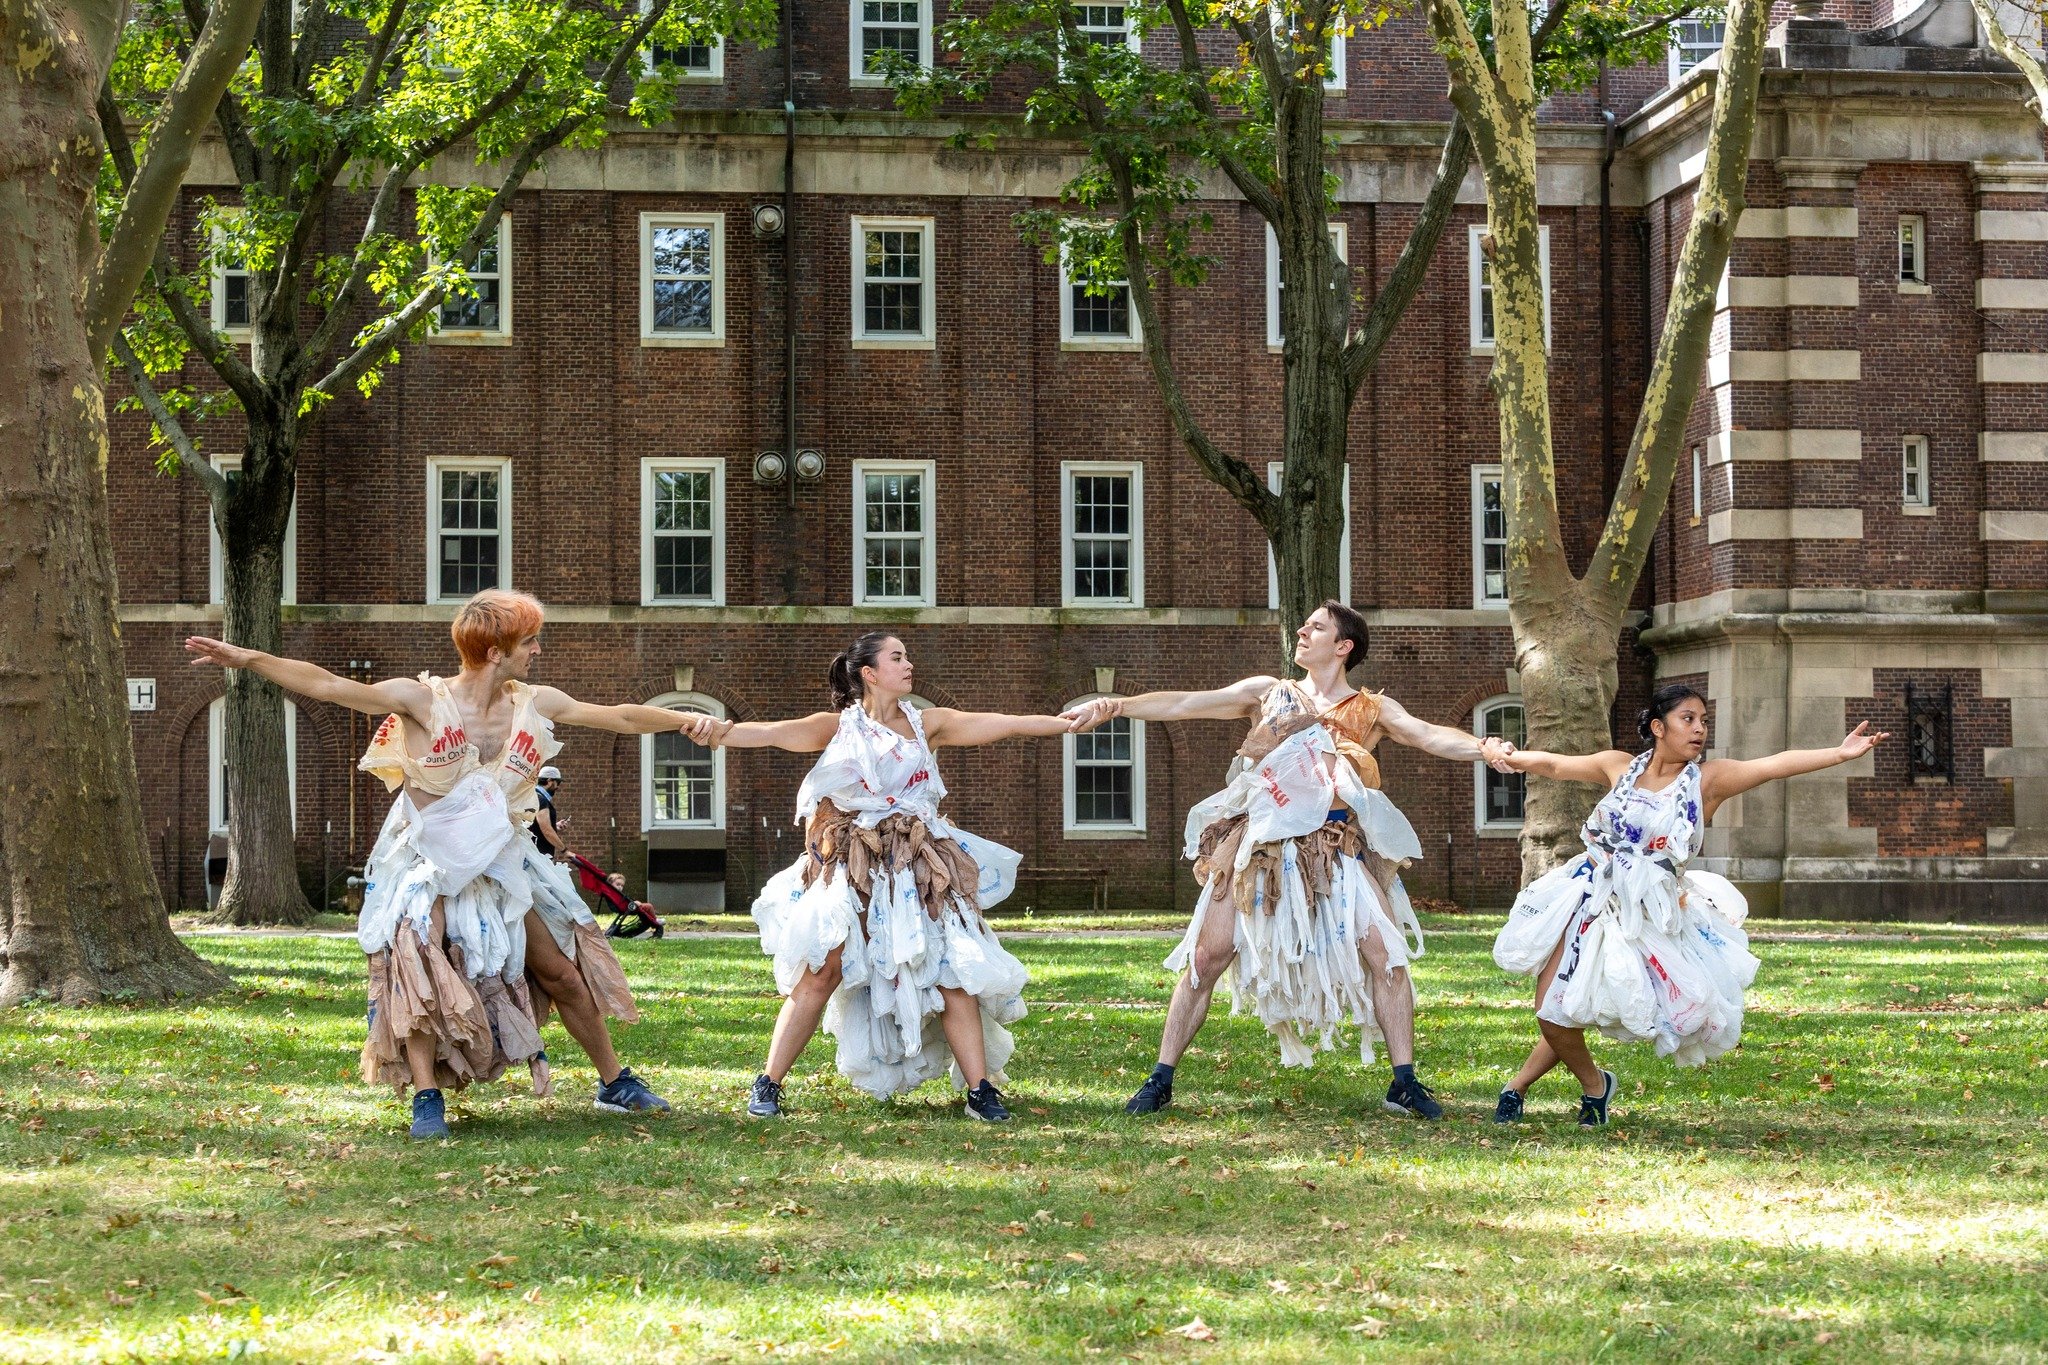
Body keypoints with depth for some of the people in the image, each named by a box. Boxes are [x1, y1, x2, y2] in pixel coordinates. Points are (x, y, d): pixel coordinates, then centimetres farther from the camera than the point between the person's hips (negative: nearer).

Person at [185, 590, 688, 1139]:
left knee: (563, 972, 9)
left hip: (501, 863, 4)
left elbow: (621, 718, 4)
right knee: (417, 962, -27)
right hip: (427, 863, -4)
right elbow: (331, 687, -23)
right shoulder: (423, 701, -17)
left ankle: (615, 1083, 27)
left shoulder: (535, 704, -4)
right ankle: (427, 1099, -20)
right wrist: (249, 658, -31)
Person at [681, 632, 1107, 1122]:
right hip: (852, 865, -3)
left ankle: (980, 1090, 0)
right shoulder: (838, 727, 2)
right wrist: (719, 730, -32)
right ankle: (768, 1085, 0)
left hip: (918, 866, 3)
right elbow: (773, 733, -13)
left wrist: (1077, 720, -2)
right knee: (821, 971, -9)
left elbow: (1007, 724, 5)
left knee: (951, 972, -5)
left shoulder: (927, 724, 9)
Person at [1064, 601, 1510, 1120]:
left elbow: (1431, 736, -2)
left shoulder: (1373, 710, 12)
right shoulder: (1268, 693, 14)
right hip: (1261, 842, 0)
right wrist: (1116, 705, -4)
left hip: (1338, 846, 0)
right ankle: (1161, 1079, 2)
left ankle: (1404, 1083, -2)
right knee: (1208, 954, -5)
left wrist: (1485, 748, -22)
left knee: (1385, 952, -12)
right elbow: (1184, 705, 9)